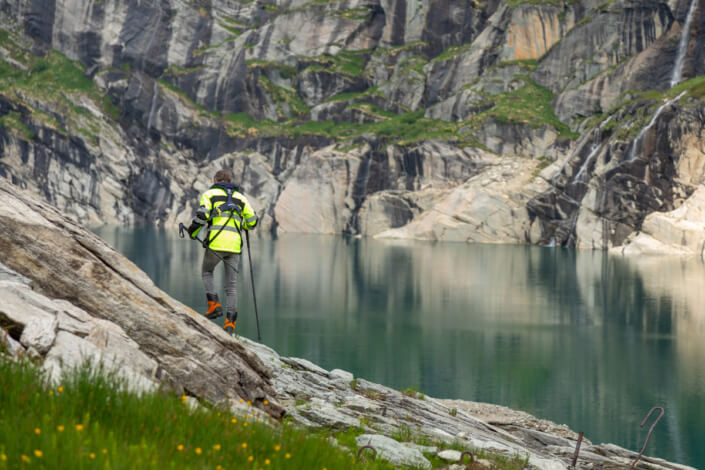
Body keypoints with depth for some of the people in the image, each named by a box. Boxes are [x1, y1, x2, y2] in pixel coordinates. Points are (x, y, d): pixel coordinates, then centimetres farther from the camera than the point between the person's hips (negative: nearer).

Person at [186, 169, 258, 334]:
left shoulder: (210, 193, 10)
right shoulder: (240, 197, 19)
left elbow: (202, 214, -7)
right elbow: (252, 221, 15)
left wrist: (192, 232, 9)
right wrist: (243, 226, 38)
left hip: (216, 242, -2)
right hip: (234, 246, 2)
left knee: (207, 272, 23)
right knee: (232, 285, 6)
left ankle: (214, 305, 4)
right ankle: (230, 322, -4)